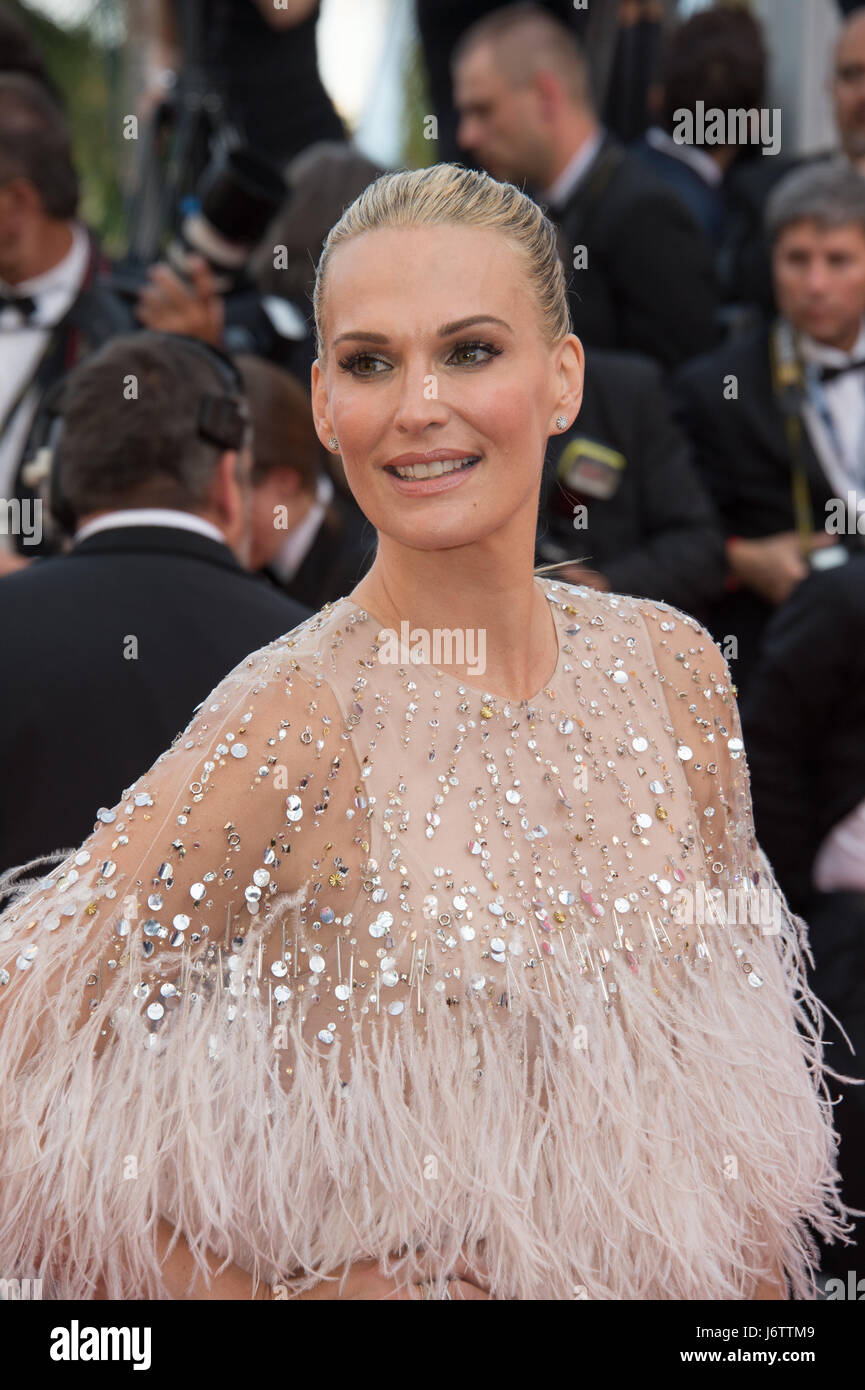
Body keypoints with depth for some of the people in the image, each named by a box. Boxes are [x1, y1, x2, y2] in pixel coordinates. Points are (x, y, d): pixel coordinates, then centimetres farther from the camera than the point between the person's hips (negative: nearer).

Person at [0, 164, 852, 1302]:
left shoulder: (676, 667, -4)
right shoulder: (291, 735, -19)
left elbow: (736, 1065, 7)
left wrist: (766, 1294, 1)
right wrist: (272, 1293, -19)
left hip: (682, 1282, 5)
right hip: (412, 1281, -5)